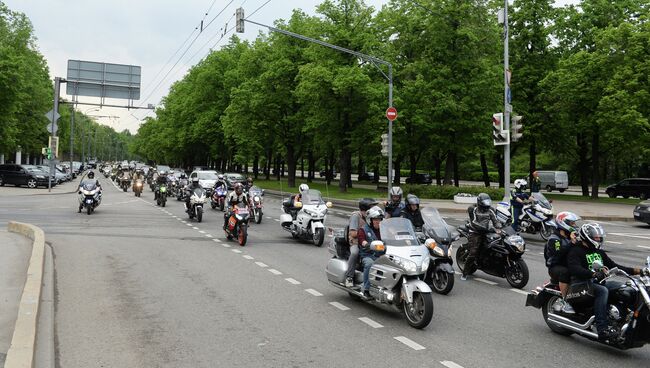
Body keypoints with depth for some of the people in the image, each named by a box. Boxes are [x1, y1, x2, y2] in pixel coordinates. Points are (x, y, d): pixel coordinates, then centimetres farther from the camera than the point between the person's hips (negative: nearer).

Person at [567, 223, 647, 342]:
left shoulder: (599, 252, 21)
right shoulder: (575, 251, -6)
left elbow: (613, 266, 20)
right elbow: (574, 269, -23)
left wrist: (637, 271, 10)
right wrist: (594, 274, -37)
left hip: (599, 282, 8)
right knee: (603, 291, -34)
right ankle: (602, 329, -42)